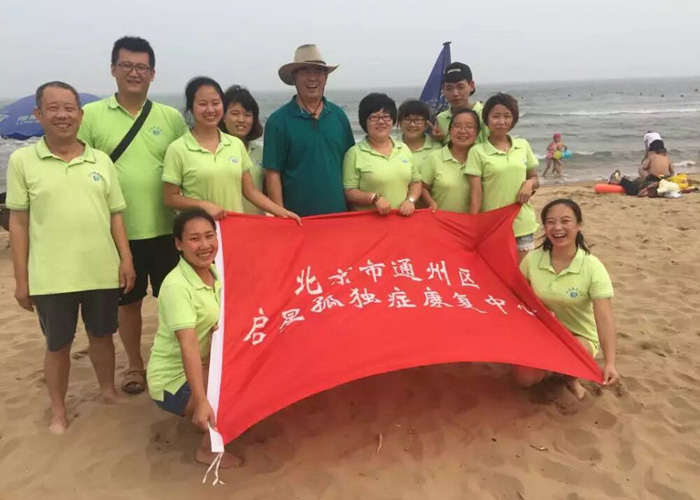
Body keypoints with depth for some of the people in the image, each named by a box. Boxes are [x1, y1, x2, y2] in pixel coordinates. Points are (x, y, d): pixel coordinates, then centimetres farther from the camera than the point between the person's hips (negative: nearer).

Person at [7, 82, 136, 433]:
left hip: (102, 271, 2)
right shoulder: (22, 161, -1)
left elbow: (115, 215, 8)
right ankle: (58, 411, 29)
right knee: (57, 344, 11)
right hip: (50, 275, -2)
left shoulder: (101, 160, 5)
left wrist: (126, 259, 1)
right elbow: (18, 223, 0)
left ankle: (109, 391, 38)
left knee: (102, 335, 17)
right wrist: (21, 279, -2)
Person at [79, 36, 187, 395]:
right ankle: (135, 365, 32)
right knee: (127, 301, 13)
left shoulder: (172, 118, 3)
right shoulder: (91, 115, -1)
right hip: (118, 230, -1)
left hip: (166, 228, 1)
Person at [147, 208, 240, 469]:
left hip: (204, 367, 8)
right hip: (173, 379, -8)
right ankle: (209, 449, -1)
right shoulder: (176, 286, -25)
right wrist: (202, 402, -39)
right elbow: (189, 347, -33)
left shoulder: (215, 271, -1)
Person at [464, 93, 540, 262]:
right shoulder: (478, 151, -6)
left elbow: (535, 179, 16)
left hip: (523, 224, 3)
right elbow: (475, 193, -9)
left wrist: (529, 183, -8)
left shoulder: (523, 145, 5)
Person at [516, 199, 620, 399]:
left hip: (580, 336, -2)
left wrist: (610, 363, -37)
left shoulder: (593, 267, -21)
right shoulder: (532, 259, -12)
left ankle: (572, 376, 3)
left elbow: (604, 318, -28)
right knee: (525, 378, -19)